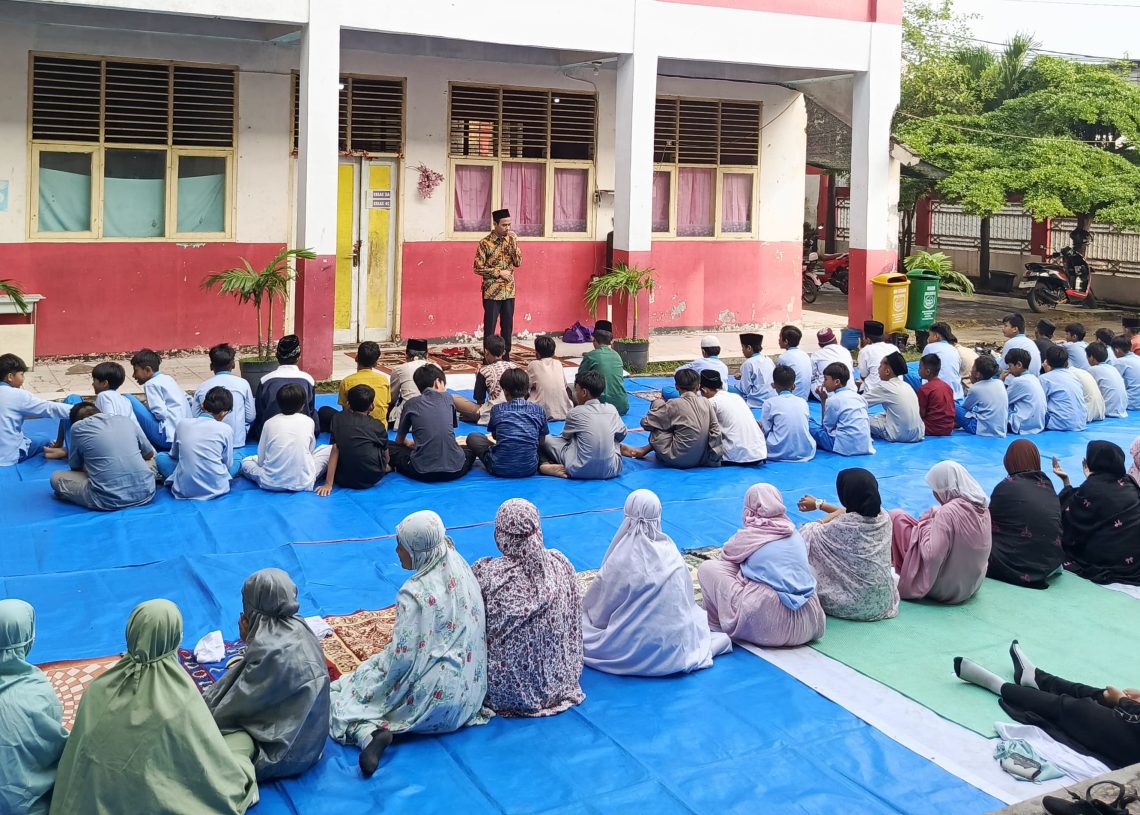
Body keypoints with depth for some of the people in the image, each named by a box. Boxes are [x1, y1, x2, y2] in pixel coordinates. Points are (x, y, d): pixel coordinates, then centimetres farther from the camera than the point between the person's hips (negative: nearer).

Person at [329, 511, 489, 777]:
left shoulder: (415, 593, -24)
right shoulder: (461, 569, -2)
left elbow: (402, 658, -21)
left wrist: (377, 663, 0)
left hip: (434, 697, -8)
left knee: (347, 691, 6)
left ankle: (372, 732, -18)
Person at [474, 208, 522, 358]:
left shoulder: (511, 240, 5)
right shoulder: (485, 243, -9)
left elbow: (518, 263, -2)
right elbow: (477, 268, -10)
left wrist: (514, 243, -12)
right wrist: (499, 272, -14)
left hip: (509, 291, 5)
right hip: (492, 292, -5)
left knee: (508, 326, 9)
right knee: (490, 327, 0)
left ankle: (506, 356, 19)